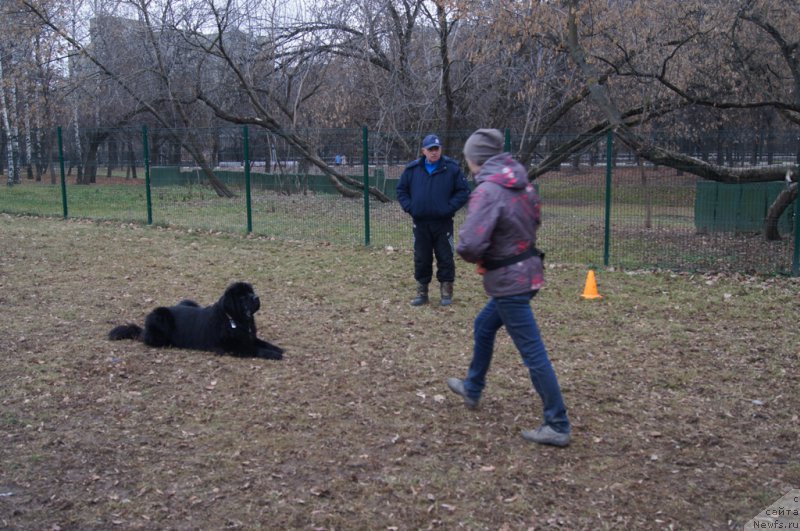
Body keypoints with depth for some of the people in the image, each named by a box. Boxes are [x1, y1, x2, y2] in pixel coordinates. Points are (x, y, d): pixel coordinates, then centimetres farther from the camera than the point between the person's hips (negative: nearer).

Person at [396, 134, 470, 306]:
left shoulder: (452, 168, -5)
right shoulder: (412, 169, 2)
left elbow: (463, 191, -2)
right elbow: (401, 190, 11)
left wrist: (449, 208, -11)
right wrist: (409, 207, -2)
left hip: (443, 222, -2)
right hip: (420, 223, 2)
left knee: (445, 258, 3)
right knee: (421, 259, 9)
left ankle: (446, 292, 15)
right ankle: (422, 292, 20)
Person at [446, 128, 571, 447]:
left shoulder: (487, 191, -21)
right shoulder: (521, 183, 5)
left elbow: (470, 245, -29)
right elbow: (535, 220, 20)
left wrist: (471, 255, -5)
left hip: (508, 281, -9)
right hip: (527, 270, 9)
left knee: (533, 353, -2)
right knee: (483, 328, 26)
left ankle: (558, 427, 7)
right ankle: (472, 389, 45)